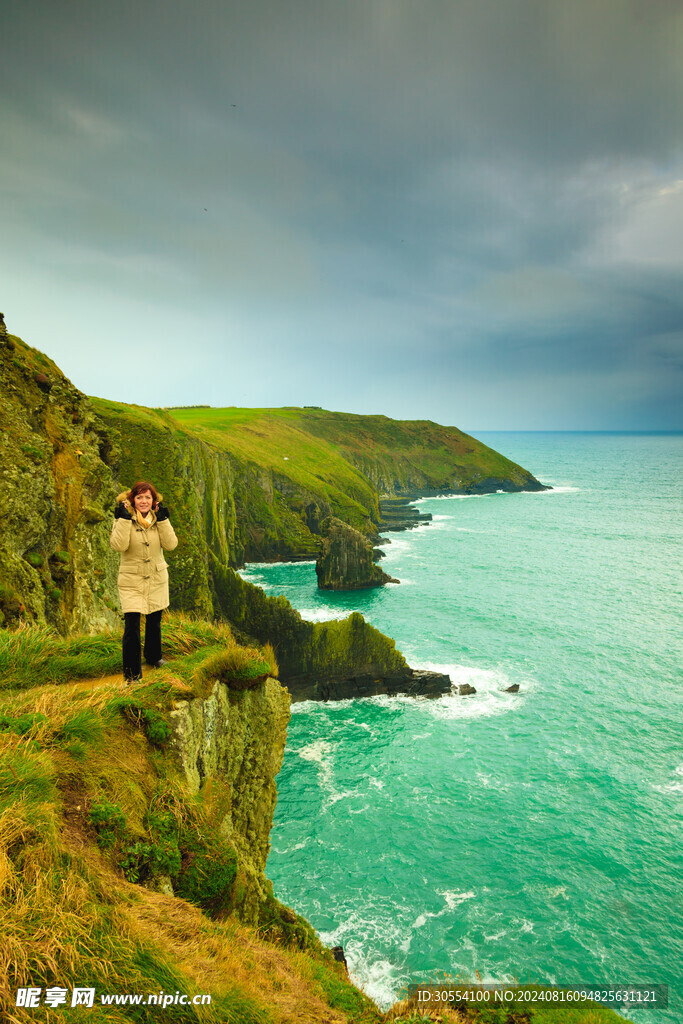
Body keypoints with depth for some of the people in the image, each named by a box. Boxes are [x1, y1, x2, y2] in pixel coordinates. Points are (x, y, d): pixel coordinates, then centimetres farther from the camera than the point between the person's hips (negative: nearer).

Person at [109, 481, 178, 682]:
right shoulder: (123, 519, -8)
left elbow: (171, 544, -13)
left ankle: (153, 656, 44)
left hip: (157, 580, 4)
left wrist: (163, 519, -18)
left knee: (154, 621, 20)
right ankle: (132, 672, 6)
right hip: (131, 581, -4)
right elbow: (118, 545, -24)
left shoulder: (159, 519, 1)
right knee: (131, 626, -8)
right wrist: (124, 519, -26)